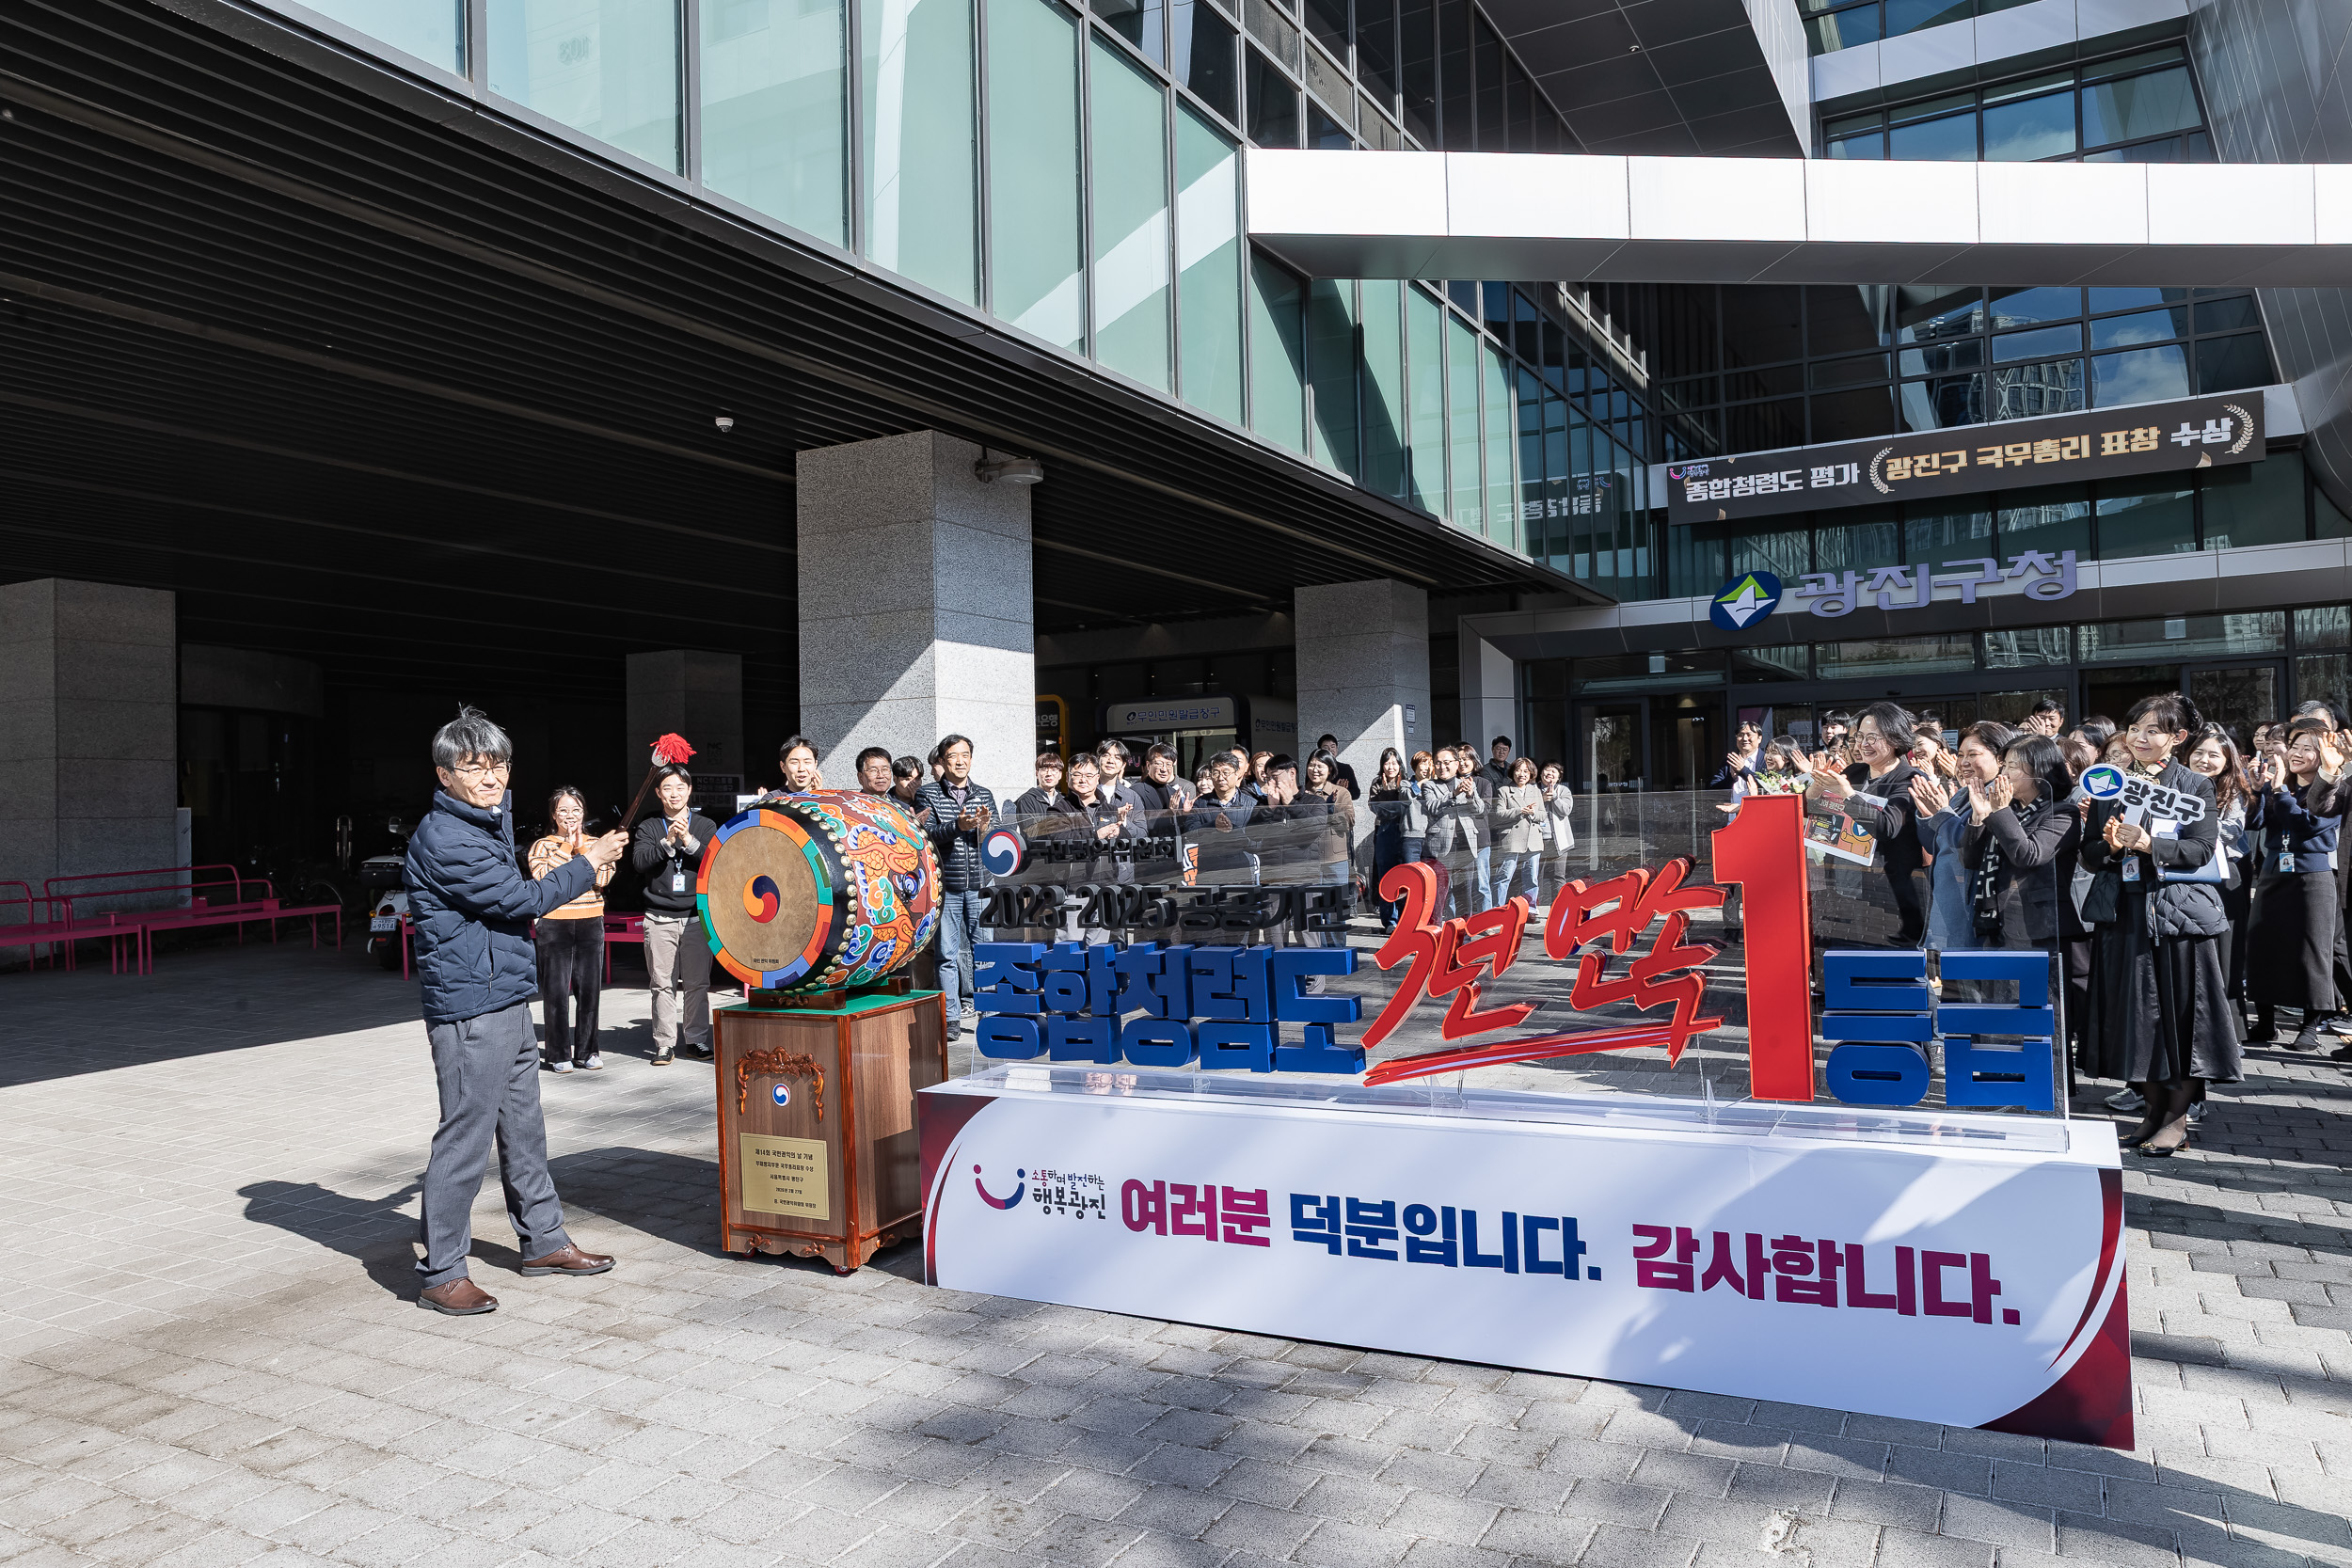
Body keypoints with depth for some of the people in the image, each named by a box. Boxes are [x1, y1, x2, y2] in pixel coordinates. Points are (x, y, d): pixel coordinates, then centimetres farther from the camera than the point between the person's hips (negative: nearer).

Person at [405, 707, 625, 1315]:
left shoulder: (492, 819, 13)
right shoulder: (443, 838, -16)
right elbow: (518, 899, -15)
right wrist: (586, 866, -4)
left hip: (507, 1001, 10)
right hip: (470, 1008, -10)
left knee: (523, 1126, 17)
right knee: (466, 1135, -5)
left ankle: (542, 1241, 29)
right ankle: (440, 1273, 5)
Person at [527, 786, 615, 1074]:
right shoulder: (542, 846, 4)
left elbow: (604, 877, -7)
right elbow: (544, 878, -15)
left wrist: (582, 848, -8)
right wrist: (567, 846, -11)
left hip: (590, 924, 2)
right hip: (553, 926, -2)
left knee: (589, 990, 4)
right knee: (556, 991, -2)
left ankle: (587, 1051, 14)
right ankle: (559, 1055, 6)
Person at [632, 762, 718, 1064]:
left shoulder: (704, 825, 9)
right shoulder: (649, 827, 9)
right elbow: (639, 861, -5)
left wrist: (689, 842, -16)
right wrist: (668, 843, -17)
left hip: (697, 915, 0)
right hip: (660, 917, 0)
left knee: (697, 983, 1)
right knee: (663, 984, -1)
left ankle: (697, 1040, 11)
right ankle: (665, 1044, 6)